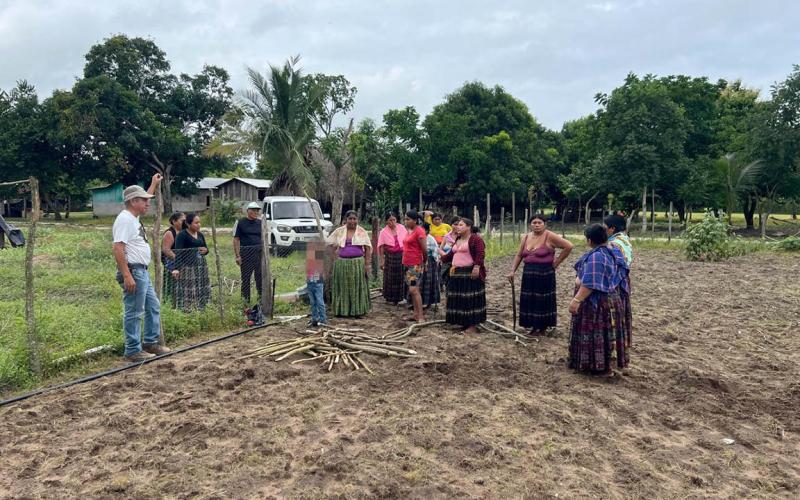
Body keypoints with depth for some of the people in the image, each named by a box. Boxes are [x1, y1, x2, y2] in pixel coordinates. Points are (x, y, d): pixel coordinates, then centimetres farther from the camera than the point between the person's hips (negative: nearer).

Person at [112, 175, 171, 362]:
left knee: (153, 306, 17)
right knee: (134, 313, -3)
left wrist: (154, 184, 41)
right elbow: (118, 249, -24)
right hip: (133, 272, -11)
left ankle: (150, 343, 27)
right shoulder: (124, 219, -17)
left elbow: (143, 200, 37)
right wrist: (127, 276, -28)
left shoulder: (133, 217, 13)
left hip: (143, 271, 11)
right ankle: (133, 351, 5)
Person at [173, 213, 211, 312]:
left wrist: (205, 250, -3)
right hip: (188, 267, -7)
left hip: (201, 266, 7)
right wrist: (177, 268, -23)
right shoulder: (182, 235, -7)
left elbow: (206, 248, 23)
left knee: (202, 290, 8)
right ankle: (186, 311, -6)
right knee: (187, 292, -9)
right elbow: (178, 252, -14)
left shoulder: (200, 235, 13)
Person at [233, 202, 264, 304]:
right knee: (245, 277, 4)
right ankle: (246, 299, 13)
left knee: (261, 276, 1)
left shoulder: (260, 223, 10)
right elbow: (236, 239, -3)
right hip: (245, 252, -3)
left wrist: (265, 253, 7)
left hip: (259, 252, 3)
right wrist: (237, 256, -9)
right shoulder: (240, 222, 0)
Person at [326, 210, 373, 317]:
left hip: (358, 263, -1)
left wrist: (367, 264, -7)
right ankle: (342, 310, 13)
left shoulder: (361, 231, 1)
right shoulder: (339, 231, 6)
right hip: (342, 263, 2)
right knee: (343, 287, 5)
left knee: (357, 287, 2)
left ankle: (358, 310, 9)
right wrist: (335, 253, 5)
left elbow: (368, 248, 0)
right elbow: (329, 243, 15)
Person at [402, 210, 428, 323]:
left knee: (414, 289, -14)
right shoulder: (409, 230, 14)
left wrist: (424, 261, -1)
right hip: (408, 264, 9)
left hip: (416, 265, -9)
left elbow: (425, 249, -15)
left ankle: (421, 316, -12)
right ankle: (416, 314, 18)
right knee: (412, 290, 11)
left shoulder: (419, 231, -14)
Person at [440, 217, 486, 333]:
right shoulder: (458, 240, 19)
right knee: (458, 299, 9)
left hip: (470, 273, -9)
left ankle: (472, 325, 1)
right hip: (456, 274, 9)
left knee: (470, 299, -5)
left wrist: (476, 266, -26)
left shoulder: (475, 238, -9)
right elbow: (452, 254, 27)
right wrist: (442, 258, 25)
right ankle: (463, 323, 18)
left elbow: (480, 254, -19)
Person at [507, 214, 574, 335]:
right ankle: (534, 326, 21)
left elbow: (568, 246, -14)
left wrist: (556, 263, -9)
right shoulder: (526, 237, 8)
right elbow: (519, 255, 13)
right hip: (528, 275, 6)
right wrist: (513, 271, 5)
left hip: (545, 275, -6)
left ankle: (543, 327, 17)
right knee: (529, 301, 9)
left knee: (543, 301, 4)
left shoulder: (550, 237, -11)